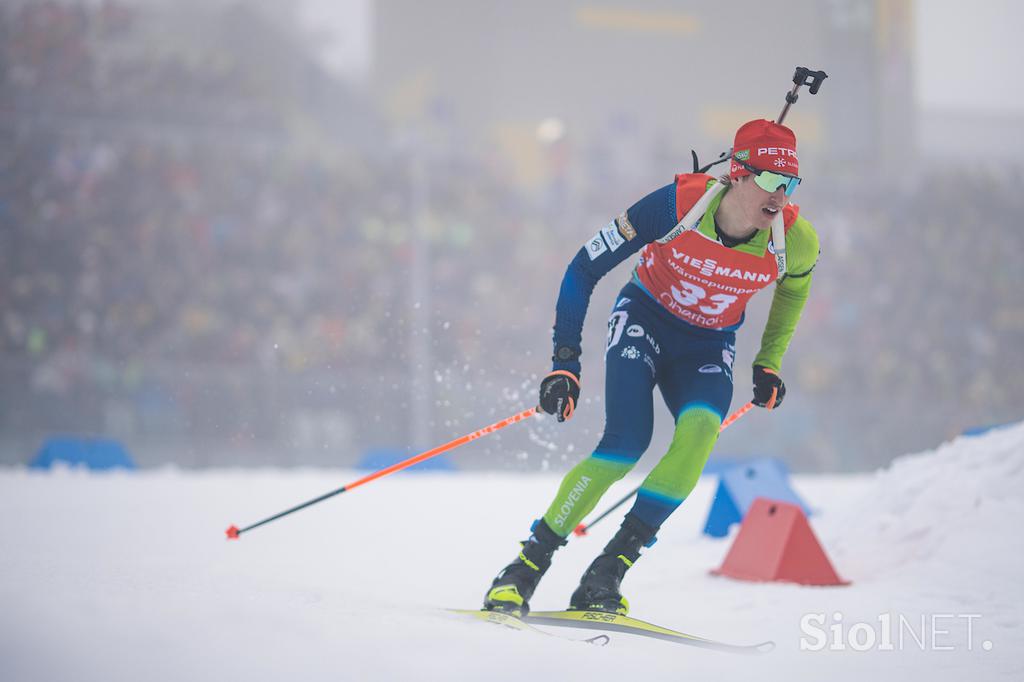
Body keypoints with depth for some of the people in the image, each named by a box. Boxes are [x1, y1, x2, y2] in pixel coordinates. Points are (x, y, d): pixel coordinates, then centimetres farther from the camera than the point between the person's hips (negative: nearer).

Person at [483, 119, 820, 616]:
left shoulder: (794, 242, -20)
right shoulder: (678, 204, -28)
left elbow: (795, 285, 9)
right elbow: (583, 269, -18)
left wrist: (768, 363, 8)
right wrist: (565, 364, -21)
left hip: (708, 348, 3)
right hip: (645, 318, -2)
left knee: (698, 435, -28)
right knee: (626, 445, -25)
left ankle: (607, 574, -22)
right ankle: (527, 566, -14)